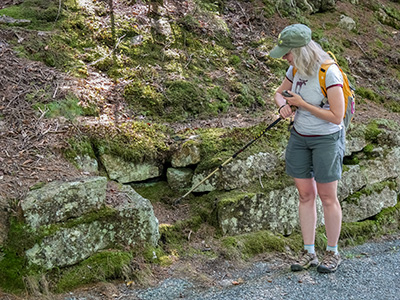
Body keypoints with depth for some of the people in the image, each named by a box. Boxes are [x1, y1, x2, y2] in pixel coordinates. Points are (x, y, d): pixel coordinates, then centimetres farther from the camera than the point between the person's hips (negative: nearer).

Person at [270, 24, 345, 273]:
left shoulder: (329, 73, -22)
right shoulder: (296, 69, -1)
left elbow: (337, 117, -23)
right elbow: (279, 93, 15)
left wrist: (302, 104, -20)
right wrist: (283, 105, -9)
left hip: (327, 140, -6)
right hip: (299, 137, 6)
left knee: (327, 197, 3)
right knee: (305, 195, 9)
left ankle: (333, 253, 20)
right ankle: (309, 253, 19)